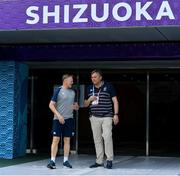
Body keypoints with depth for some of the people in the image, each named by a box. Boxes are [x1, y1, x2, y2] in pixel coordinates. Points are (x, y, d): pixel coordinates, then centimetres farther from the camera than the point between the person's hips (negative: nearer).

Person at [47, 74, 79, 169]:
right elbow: (51, 105, -6)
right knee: (56, 139, -7)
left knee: (67, 140, 6)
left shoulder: (72, 92, 12)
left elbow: (75, 104, 23)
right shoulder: (58, 90, -3)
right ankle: (52, 161, -5)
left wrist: (76, 106, -2)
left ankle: (66, 160, 12)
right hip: (58, 119, -5)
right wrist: (58, 115, -15)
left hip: (69, 119, 5)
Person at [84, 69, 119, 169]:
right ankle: (99, 161, 9)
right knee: (97, 139, 4)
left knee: (107, 137, -14)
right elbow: (85, 104, 17)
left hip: (107, 117, -4)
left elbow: (115, 101, 0)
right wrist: (89, 100, -6)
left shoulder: (108, 86, 0)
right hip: (94, 117, 4)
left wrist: (116, 114, -9)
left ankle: (109, 160, -5)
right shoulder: (89, 89, 11)